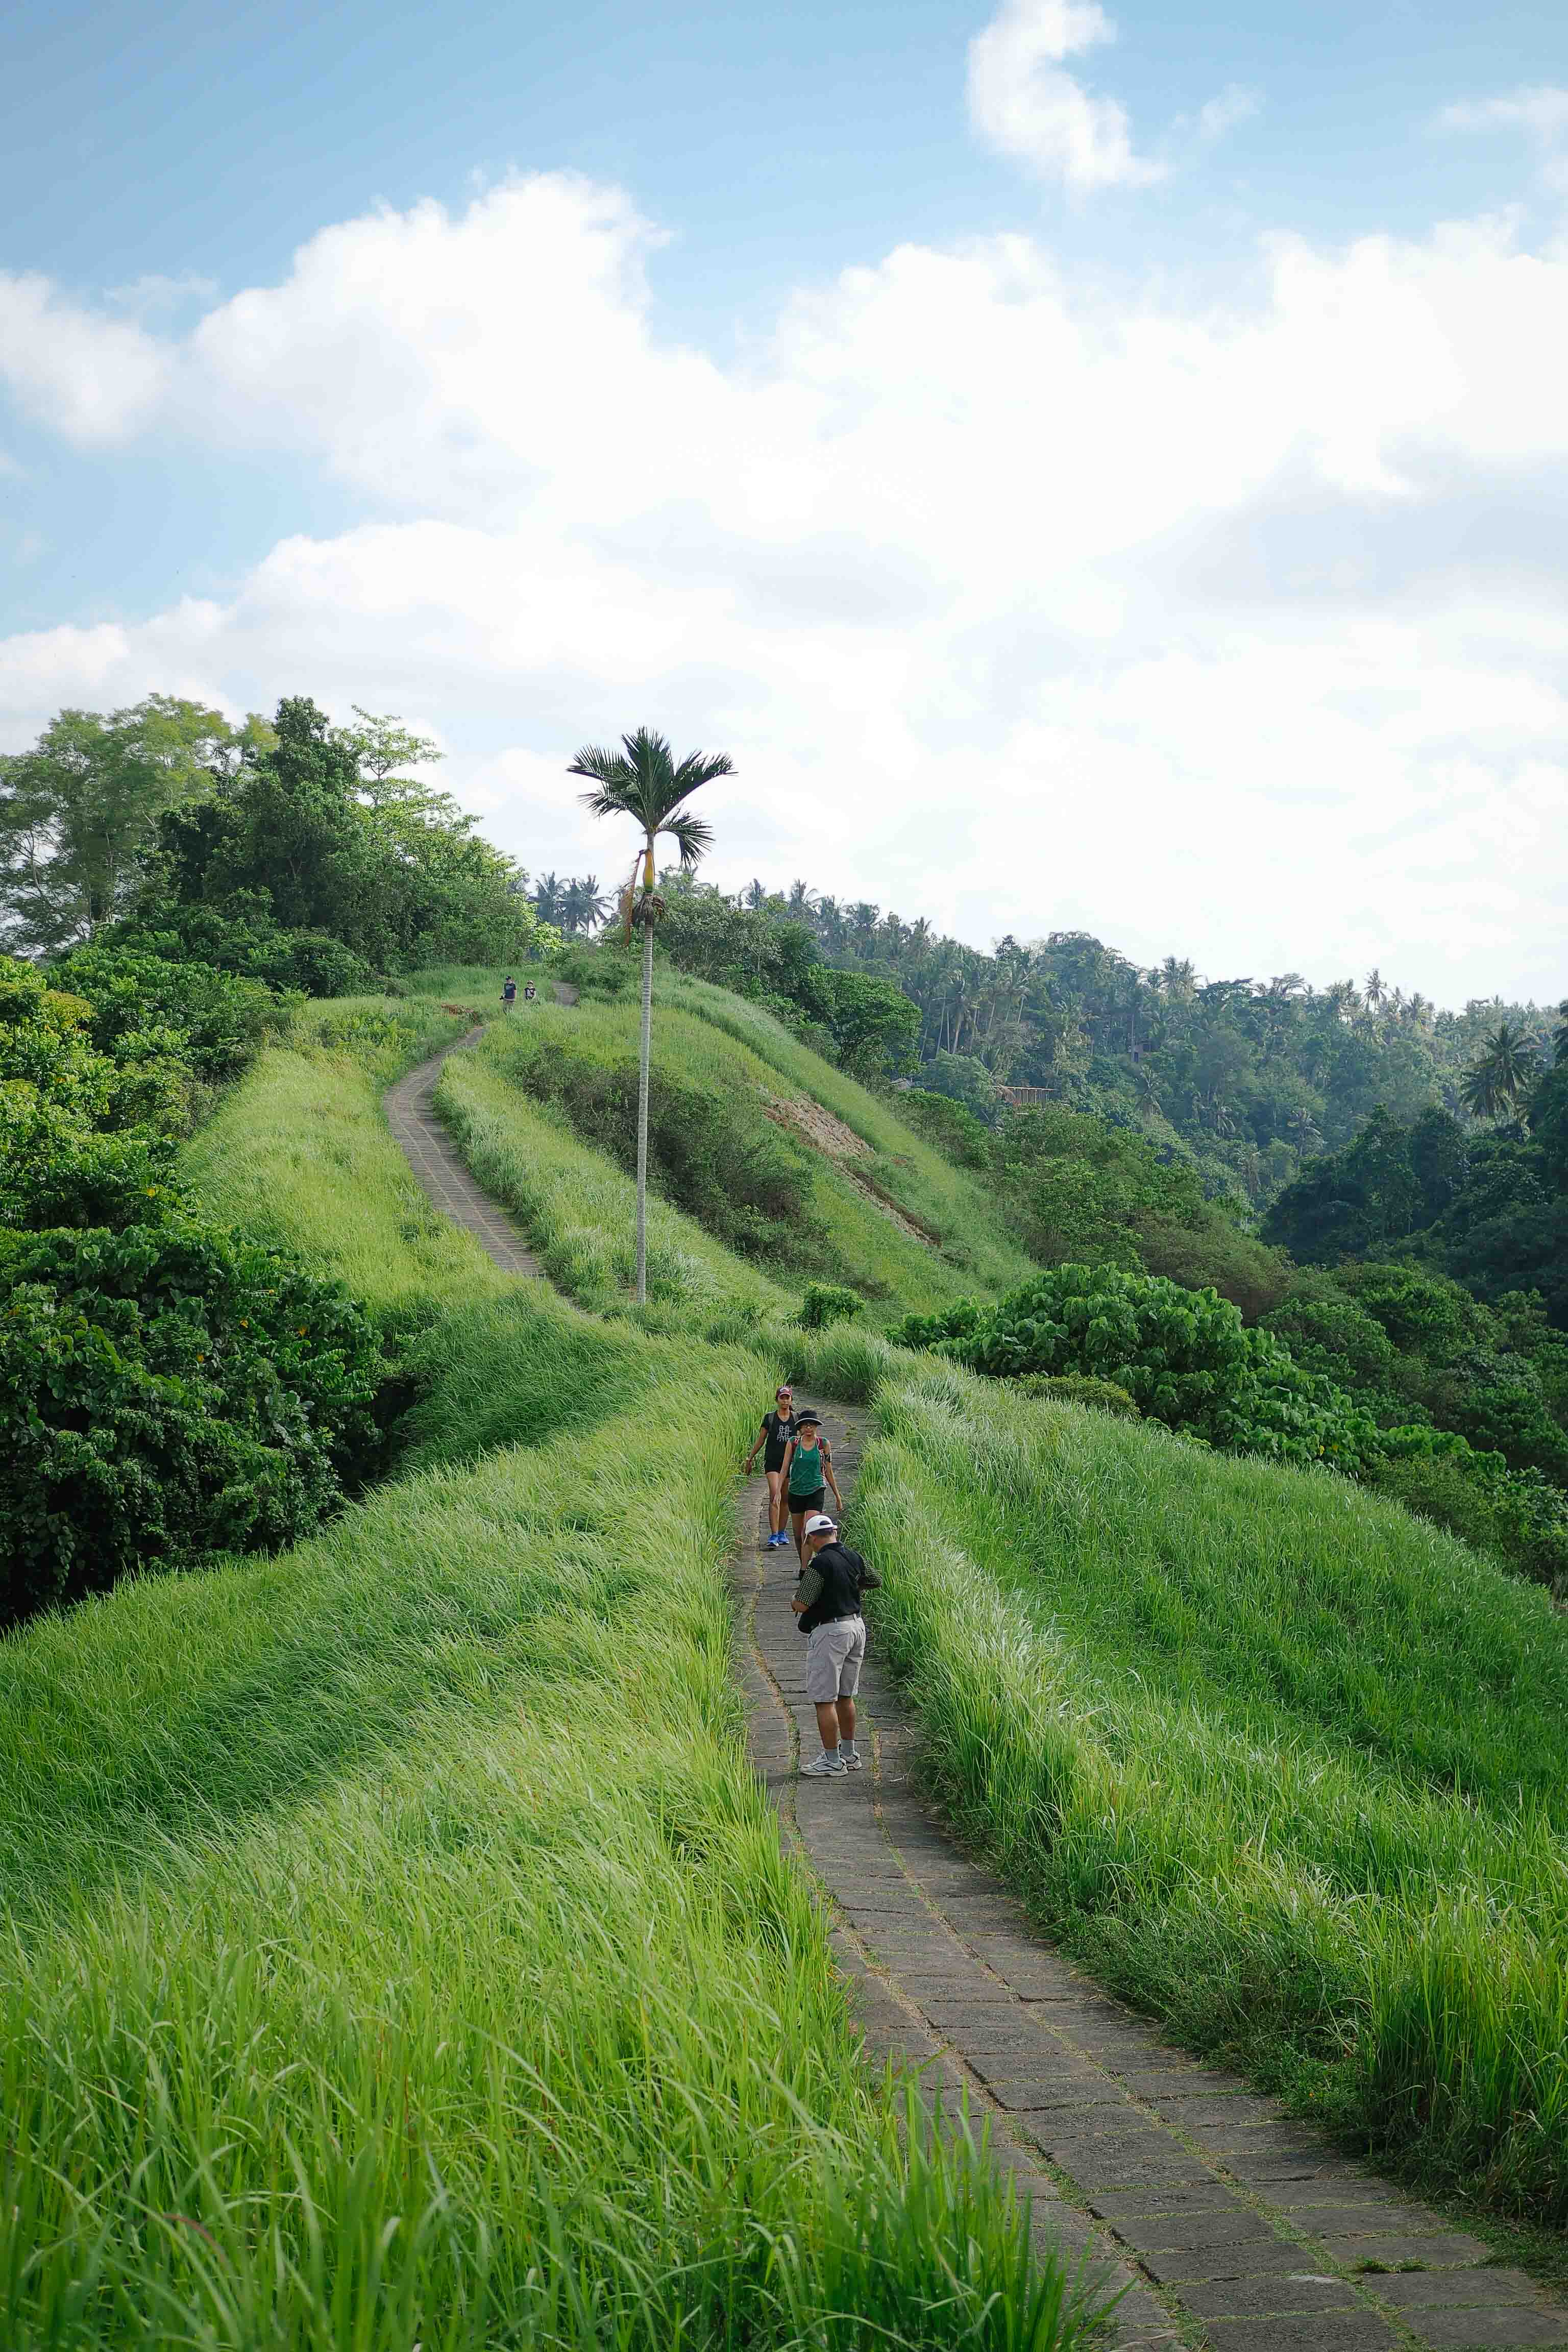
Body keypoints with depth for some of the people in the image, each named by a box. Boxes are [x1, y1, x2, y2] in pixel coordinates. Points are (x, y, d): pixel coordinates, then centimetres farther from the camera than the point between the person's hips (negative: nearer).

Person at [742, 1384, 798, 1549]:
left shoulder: (796, 1419, 5)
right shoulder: (769, 1418, 1)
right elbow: (760, 1440, 7)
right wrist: (750, 1458, 8)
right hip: (772, 1462, -2)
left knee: (785, 1499, 10)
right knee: (774, 1497, -14)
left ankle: (782, 1532, 25)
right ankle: (773, 1536, -18)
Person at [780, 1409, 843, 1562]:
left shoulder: (823, 1444, -2)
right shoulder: (793, 1443, 0)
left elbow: (828, 1471, 6)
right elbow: (785, 1469, 0)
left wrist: (838, 1496, 10)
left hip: (816, 1491, -3)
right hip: (796, 1492, 3)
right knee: (797, 1534, 12)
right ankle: (803, 1565, 31)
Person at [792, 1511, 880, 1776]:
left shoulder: (820, 1564, -18)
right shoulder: (854, 1557, 5)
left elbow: (801, 1604, -19)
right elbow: (875, 1580, 23)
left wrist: (794, 1604, 3)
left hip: (830, 1632, -8)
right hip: (856, 1626, 8)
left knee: (824, 1699, -2)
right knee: (845, 1695, 18)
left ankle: (832, 1761, 0)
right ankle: (849, 1754, 25)